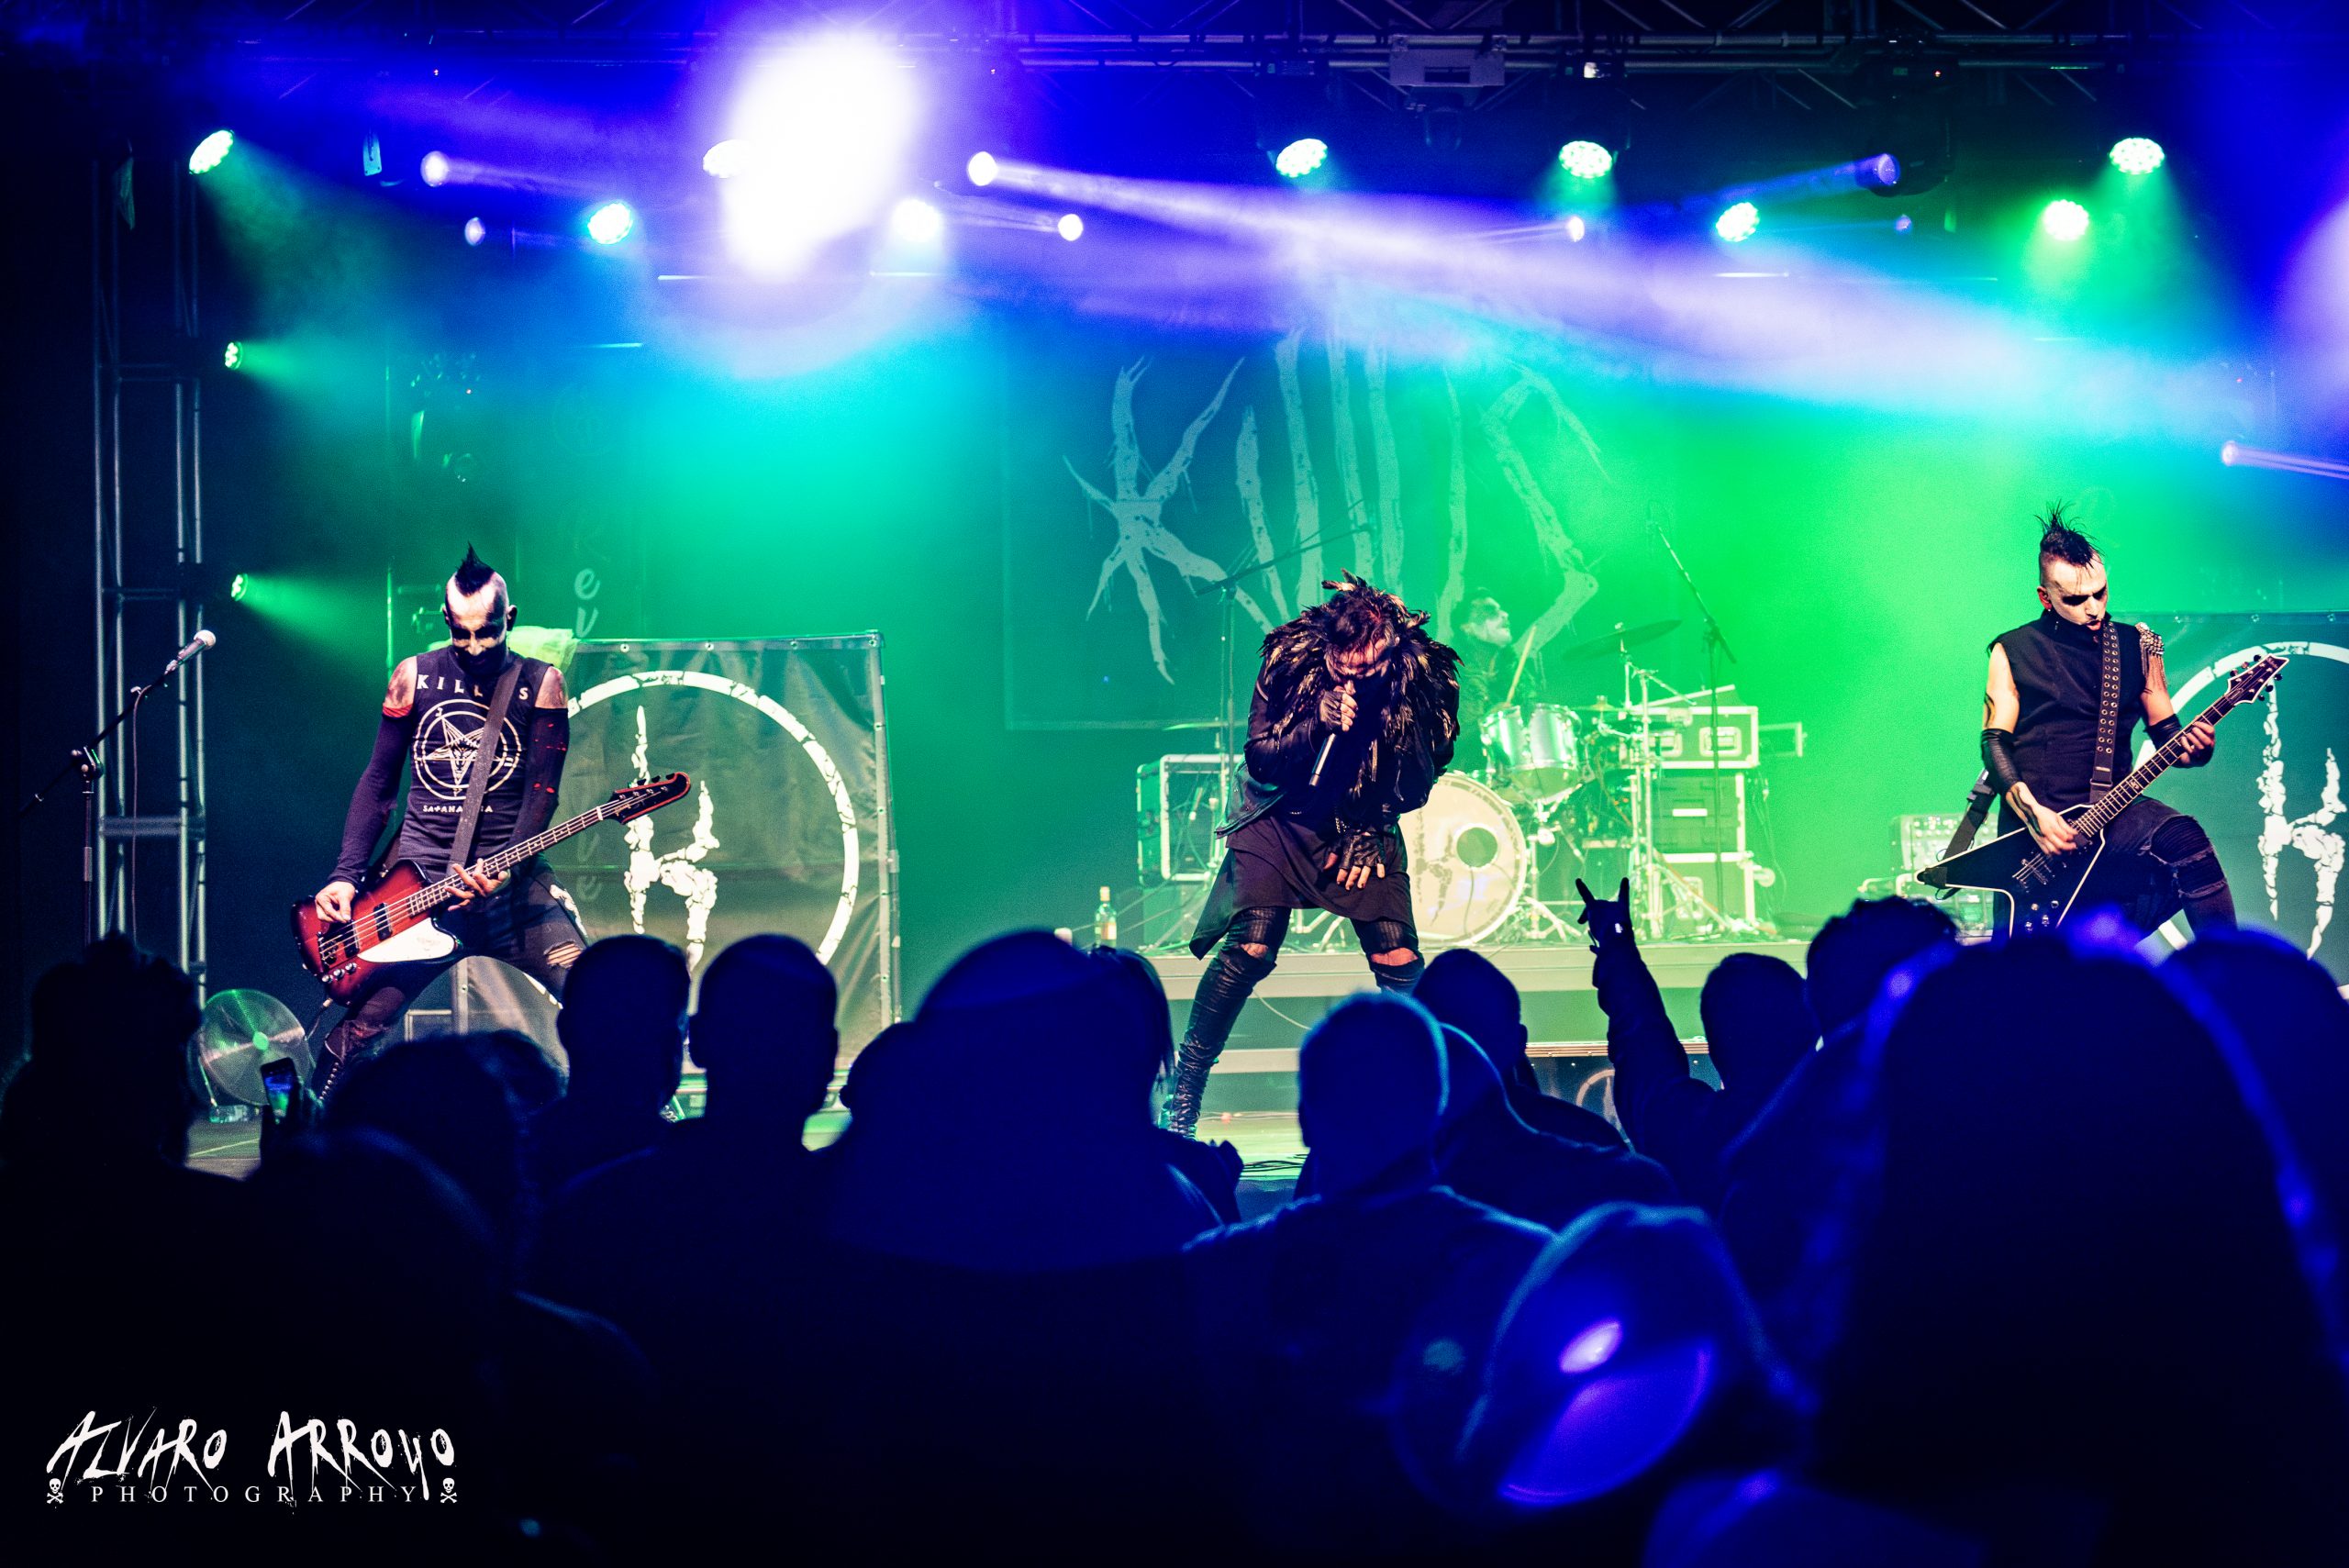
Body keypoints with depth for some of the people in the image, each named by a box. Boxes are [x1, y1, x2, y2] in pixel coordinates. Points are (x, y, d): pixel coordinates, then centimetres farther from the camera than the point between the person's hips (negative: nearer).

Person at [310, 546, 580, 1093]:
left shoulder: (540, 684, 3)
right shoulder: (414, 678, 7)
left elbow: (542, 791, -4)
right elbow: (378, 784, 12)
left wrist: (505, 871, -19)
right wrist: (345, 877, 1)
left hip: (511, 878, -1)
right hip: (415, 879, 1)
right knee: (360, 1024, -5)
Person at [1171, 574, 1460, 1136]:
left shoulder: (1421, 674, -18)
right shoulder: (1291, 657, -18)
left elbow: (1415, 788, -7)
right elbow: (1259, 758, -15)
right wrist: (1317, 722, -31)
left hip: (1364, 826, 1)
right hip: (1284, 817, -1)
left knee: (1398, 958, -13)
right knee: (1251, 947, -16)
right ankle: (1184, 1092, -7)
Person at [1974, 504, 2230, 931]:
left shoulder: (2136, 646, 12)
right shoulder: (2012, 651, 5)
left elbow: (2165, 733, 13)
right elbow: (1995, 742, 0)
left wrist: (2193, 748, -12)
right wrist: (2032, 812, -16)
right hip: (2030, 824, -1)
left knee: (2184, 841, -31)